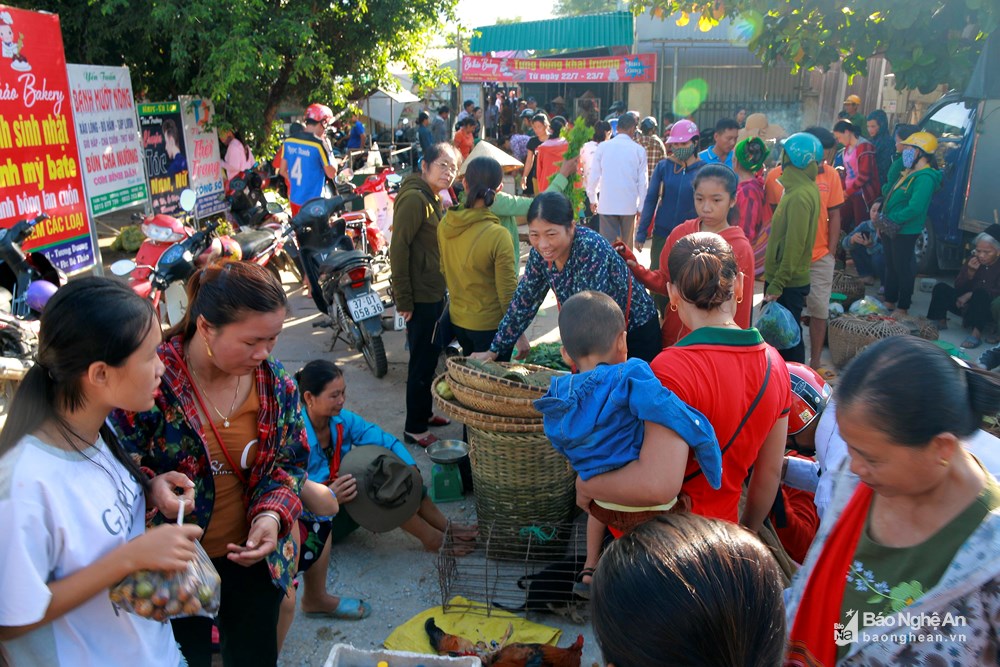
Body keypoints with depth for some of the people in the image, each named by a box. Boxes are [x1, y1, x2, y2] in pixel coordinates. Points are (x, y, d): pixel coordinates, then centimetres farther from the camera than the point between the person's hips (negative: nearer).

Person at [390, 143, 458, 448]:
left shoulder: (435, 199, 12)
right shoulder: (414, 198, -19)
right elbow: (398, 249, -23)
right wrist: (403, 299, -23)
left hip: (436, 293, 10)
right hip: (420, 297, -9)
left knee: (431, 356, 20)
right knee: (422, 362, 1)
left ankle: (424, 412, 37)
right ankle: (414, 428, 15)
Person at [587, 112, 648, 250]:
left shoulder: (603, 147, -1)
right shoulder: (639, 150, -2)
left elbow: (594, 176, 2)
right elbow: (643, 181, -2)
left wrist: (593, 198, 16)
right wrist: (642, 206, 7)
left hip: (606, 204, 0)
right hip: (629, 205, 0)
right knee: (627, 245, 15)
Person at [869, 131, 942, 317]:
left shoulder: (925, 178, -21)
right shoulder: (908, 172, 9)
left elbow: (915, 208, -29)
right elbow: (891, 191, 19)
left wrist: (889, 221, -24)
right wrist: (879, 203, 0)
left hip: (904, 231, -9)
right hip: (890, 229, 9)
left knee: (903, 268, 3)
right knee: (891, 265, 19)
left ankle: (903, 309, 15)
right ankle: (889, 302, 33)